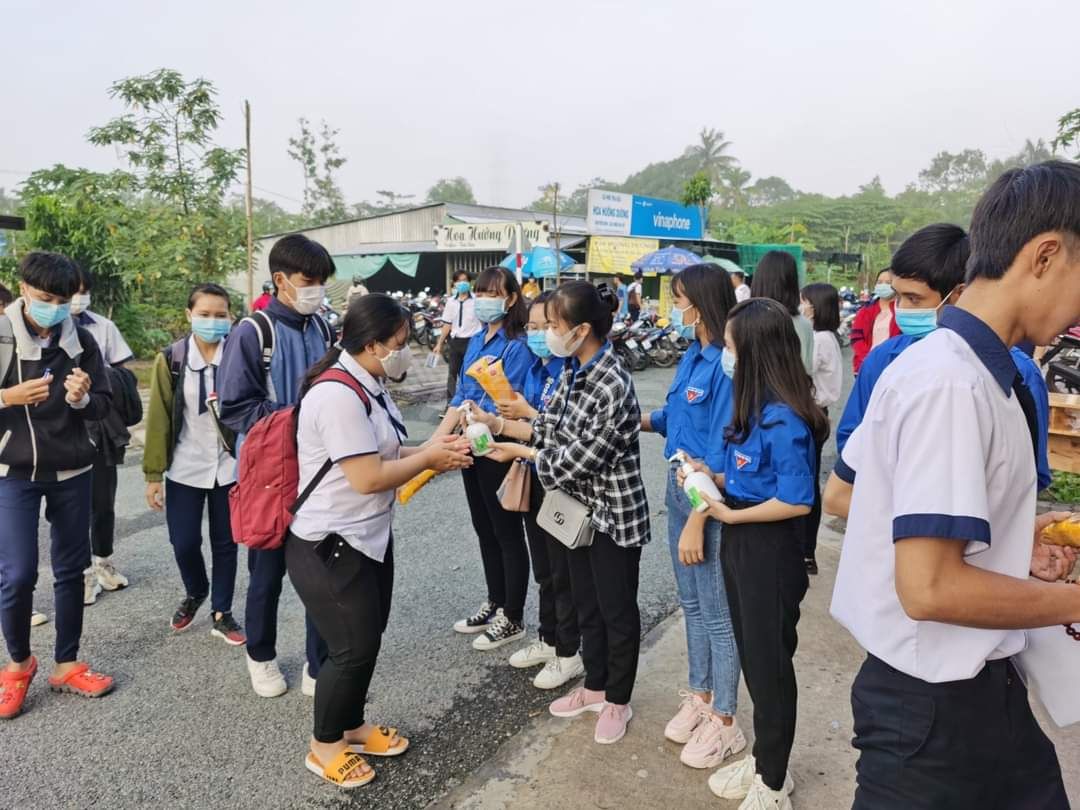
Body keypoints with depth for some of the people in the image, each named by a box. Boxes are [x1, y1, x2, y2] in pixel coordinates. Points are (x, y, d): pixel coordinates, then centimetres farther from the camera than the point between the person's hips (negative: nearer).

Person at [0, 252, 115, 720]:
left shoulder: (81, 341, -1)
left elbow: (103, 407, 2)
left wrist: (82, 398, -18)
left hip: (72, 471, 2)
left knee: (70, 568, 9)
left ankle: (66, 665, 25)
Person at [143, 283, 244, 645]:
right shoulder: (171, 359, -4)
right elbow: (158, 418, -3)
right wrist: (153, 473, -4)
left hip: (229, 466, 0)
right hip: (184, 468, 1)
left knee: (225, 542, 9)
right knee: (183, 542, 6)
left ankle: (222, 613, 26)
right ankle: (194, 593, 37)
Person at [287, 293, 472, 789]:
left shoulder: (367, 386, 6)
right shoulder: (338, 395, -26)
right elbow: (368, 477, -27)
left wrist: (431, 450, -2)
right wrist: (428, 459, -15)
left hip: (368, 538, 10)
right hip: (329, 546, -9)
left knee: (369, 639, 19)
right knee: (352, 647, 3)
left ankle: (352, 726, 39)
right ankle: (324, 747, 26)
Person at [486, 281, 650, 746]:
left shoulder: (613, 387, -28)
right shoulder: (573, 370, 0)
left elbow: (577, 458, -26)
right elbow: (549, 428, 5)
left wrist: (519, 451, -16)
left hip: (615, 513, -8)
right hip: (582, 507, 8)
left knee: (617, 610, 11)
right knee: (585, 603, 21)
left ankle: (618, 701, 31)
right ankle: (595, 686, 41)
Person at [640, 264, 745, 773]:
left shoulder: (726, 364, -22)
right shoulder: (692, 355, 4)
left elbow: (721, 454, -23)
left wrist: (697, 522, -21)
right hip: (679, 487, 9)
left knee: (717, 613, 7)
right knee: (691, 603, 21)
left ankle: (724, 722, 25)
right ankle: (700, 697, 40)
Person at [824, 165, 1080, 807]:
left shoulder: (940, 363, 4)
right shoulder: (954, 383, -25)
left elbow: (843, 494, 12)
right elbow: (930, 587, -30)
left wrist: (1007, 537, 8)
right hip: (938, 702, -9)